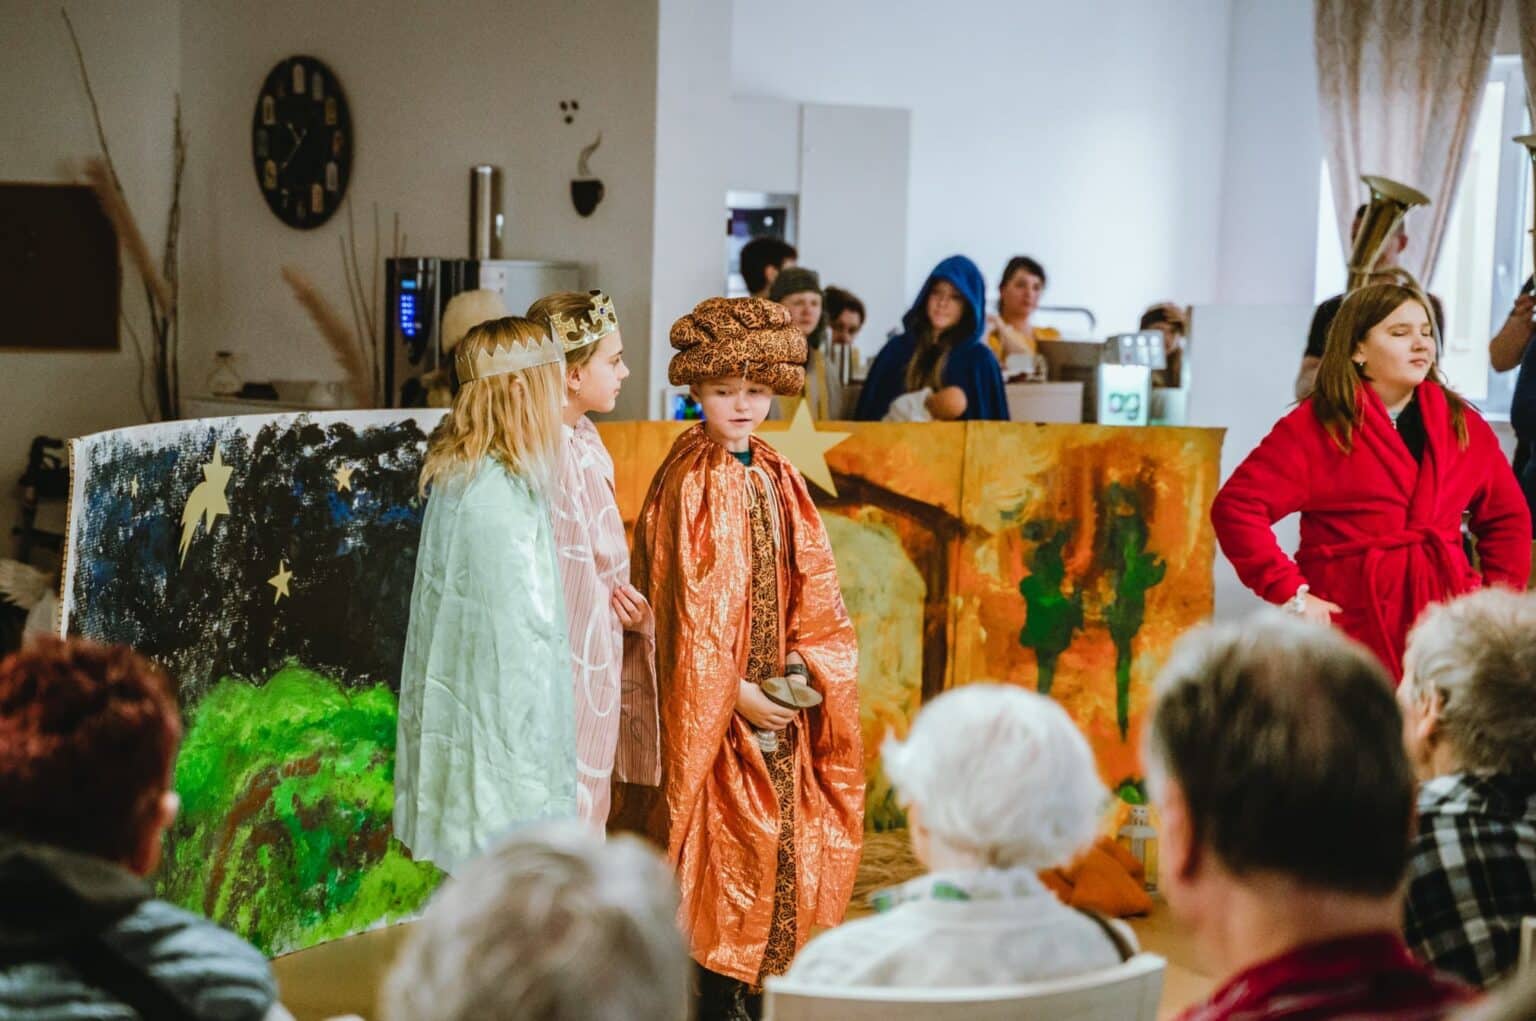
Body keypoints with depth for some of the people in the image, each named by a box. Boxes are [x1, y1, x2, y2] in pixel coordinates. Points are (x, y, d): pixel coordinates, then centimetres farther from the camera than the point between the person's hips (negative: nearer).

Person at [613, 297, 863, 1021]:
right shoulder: (688, 485, -10)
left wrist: (810, 670, -3)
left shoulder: (780, 481, 10)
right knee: (729, 845, -4)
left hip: (778, 698, 7)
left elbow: (811, 593, 11)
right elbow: (687, 607, -14)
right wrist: (733, 691, -15)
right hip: (711, 705, -7)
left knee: (786, 838, 9)